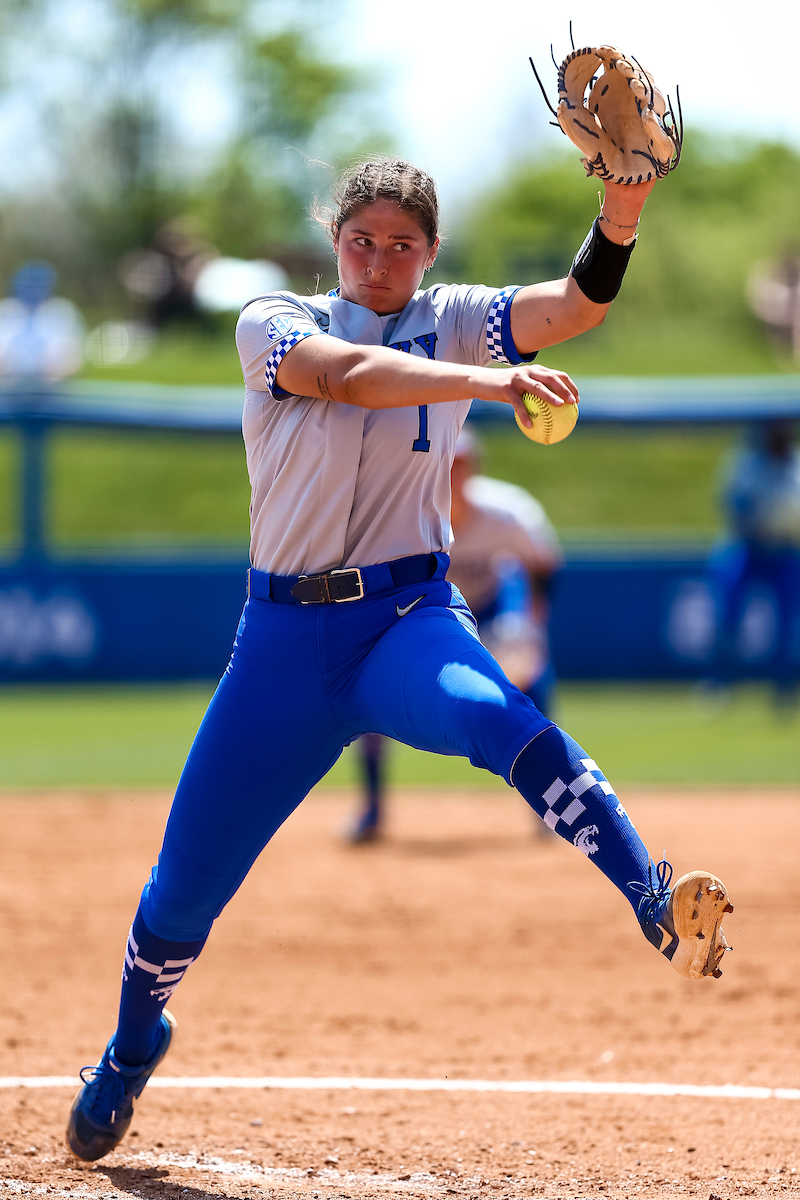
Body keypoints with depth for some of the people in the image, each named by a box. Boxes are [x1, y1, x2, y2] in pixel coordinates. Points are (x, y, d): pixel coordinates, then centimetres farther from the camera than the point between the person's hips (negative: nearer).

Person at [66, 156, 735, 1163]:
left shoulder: (452, 321, 5)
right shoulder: (273, 324, 0)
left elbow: (580, 301, -11)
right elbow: (349, 374, -23)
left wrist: (627, 195, -31)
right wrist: (488, 380, -39)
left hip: (409, 621, -1)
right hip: (284, 635, 1)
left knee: (498, 716, -36)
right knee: (184, 886, 7)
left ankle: (662, 913, -51)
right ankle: (132, 1049, 36)